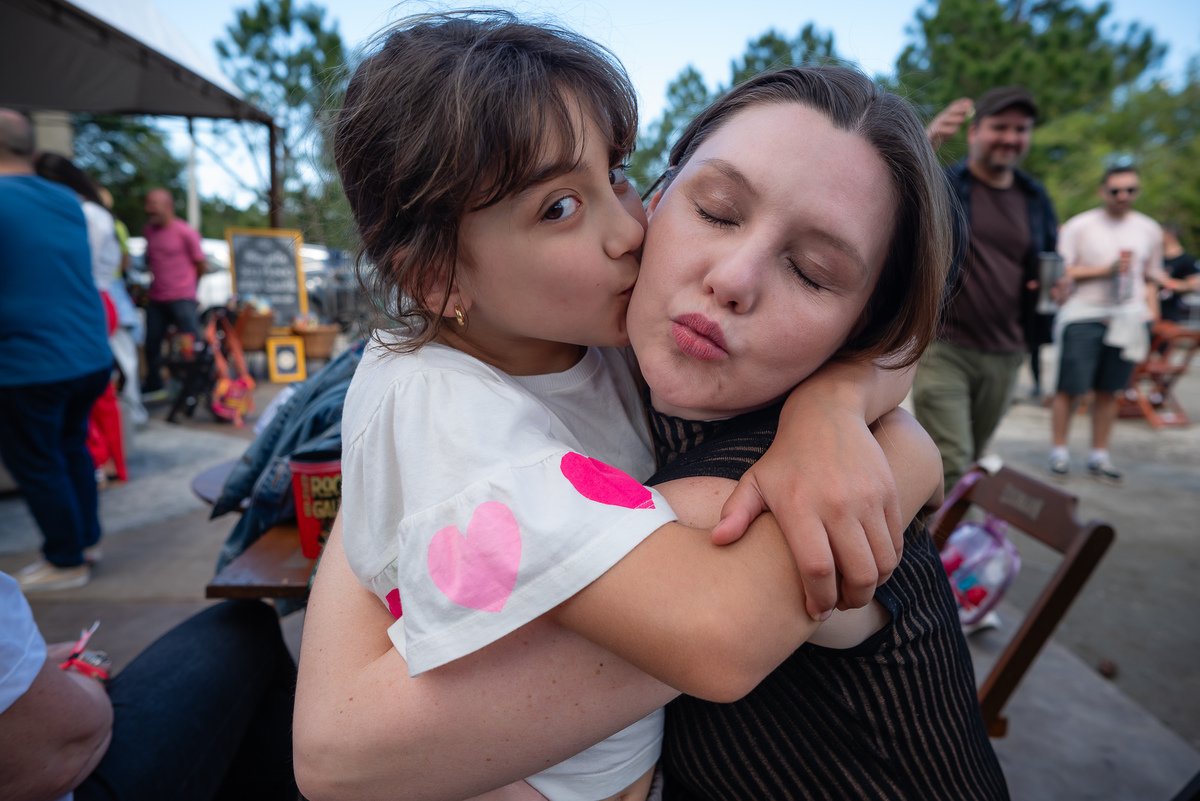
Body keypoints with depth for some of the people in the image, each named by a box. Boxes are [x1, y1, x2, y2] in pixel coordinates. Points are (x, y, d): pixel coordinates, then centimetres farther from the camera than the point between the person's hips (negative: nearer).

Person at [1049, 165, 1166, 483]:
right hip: (1084, 316, -4)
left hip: (1127, 320, 4)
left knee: (1108, 391, 6)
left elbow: (1152, 276, 20)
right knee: (1070, 388, -6)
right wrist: (1106, 269, -13)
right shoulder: (1079, 226, -1)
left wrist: (1147, 311, 10)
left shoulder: (1150, 230, 13)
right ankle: (1059, 452, 8)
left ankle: (1099, 456, 16)